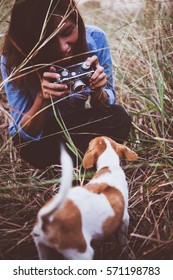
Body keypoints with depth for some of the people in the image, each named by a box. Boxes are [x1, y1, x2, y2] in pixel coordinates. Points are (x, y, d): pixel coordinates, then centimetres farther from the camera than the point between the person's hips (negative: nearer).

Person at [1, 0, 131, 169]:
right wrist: (41, 99, -43)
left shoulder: (95, 39, -23)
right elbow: (22, 135, -24)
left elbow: (108, 103, -10)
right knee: (33, 150, -35)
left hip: (84, 121, 2)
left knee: (119, 118, -27)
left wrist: (97, 91, -35)